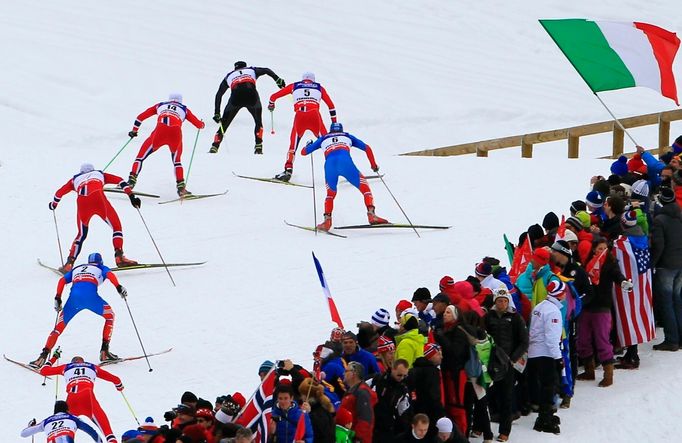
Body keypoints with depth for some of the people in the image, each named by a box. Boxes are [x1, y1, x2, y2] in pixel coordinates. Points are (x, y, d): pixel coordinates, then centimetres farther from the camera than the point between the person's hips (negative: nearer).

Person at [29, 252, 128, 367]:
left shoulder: (77, 269, 37)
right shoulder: (101, 268, 30)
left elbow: (62, 280, 22)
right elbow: (110, 274, 6)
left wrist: (58, 298, 20)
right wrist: (119, 287, -5)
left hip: (74, 296, 3)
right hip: (90, 294, -3)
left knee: (59, 327, 11)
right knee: (110, 315, 21)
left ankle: (43, 356, -3)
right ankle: (104, 351, 11)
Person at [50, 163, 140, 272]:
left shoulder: (75, 179, 38)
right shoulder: (100, 174, 35)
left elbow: (59, 193, 44)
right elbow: (120, 181, 21)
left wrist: (54, 204, 63)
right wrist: (131, 196, 15)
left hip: (82, 202, 2)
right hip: (98, 197, -2)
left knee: (81, 234, 22)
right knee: (116, 226, 9)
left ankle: (69, 264, 17)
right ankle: (119, 257, -9)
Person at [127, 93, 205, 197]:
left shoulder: (160, 105, 32)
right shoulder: (184, 109, 29)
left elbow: (140, 117, 32)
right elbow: (199, 125, 27)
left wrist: (134, 131, 46)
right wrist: (202, 124, 51)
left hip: (160, 131, -1)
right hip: (175, 133, 1)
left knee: (141, 157, 13)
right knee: (177, 161, 27)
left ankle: (131, 181, -2)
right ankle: (181, 187, 15)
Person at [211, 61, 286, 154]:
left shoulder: (229, 76, 34)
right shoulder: (251, 70, 32)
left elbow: (218, 95, 26)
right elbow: (266, 70, 14)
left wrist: (217, 113, 25)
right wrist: (278, 79, 3)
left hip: (236, 96, 0)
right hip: (251, 95, 0)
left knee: (224, 124, 18)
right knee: (258, 122, 24)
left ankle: (215, 146, 9)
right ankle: (258, 146, 9)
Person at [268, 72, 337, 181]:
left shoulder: (294, 86, 26)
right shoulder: (319, 87, 27)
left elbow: (274, 96, 30)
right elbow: (331, 106, 29)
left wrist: (271, 105, 52)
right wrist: (334, 123, 37)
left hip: (299, 117, 0)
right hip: (315, 116, 0)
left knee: (293, 144, 14)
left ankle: (288, 170, 2)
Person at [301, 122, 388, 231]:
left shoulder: (323, 139, 34)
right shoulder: (347, 136, 33)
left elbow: (304, 152, 38)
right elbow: (367, 148, 28)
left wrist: (308, 145, 60)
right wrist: (373, 165, 40)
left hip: (330, 165, 2)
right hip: (346, 163, -2)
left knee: (330, 194, 27)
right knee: (365, 188, 10)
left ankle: (327, 220, 12)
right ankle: (371, 215, -10)